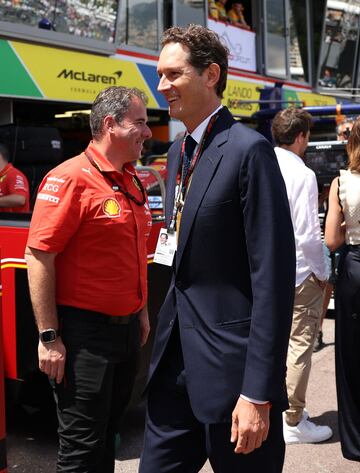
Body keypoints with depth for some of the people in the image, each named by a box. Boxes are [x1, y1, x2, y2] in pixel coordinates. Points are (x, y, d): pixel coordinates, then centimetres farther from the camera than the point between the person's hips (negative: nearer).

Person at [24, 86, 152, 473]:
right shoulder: (70, 178, -16)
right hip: (84, 332, -8)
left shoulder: (131, 182, 11)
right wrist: (48, 337, -19)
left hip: (127, 328, 8)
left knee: (108, 433, 21)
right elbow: (39, 258, -18)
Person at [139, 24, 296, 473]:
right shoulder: (178, 152, 11)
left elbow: (273, 276, -19)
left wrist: (259, 393, -20)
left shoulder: (248, 150, -15)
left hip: (228, 365, -8)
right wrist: (167, 337, 17)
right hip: (175, 360, 8)